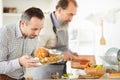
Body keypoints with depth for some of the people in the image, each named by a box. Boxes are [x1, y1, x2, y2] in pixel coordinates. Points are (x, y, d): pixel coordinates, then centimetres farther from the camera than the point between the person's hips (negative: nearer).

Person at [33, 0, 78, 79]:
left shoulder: (65, 23, 4)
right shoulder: (44, 24, -21)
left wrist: (70, 54, 4)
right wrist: (60, 54, -27)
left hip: (62, 69, 7)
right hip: (46, 71, -7)